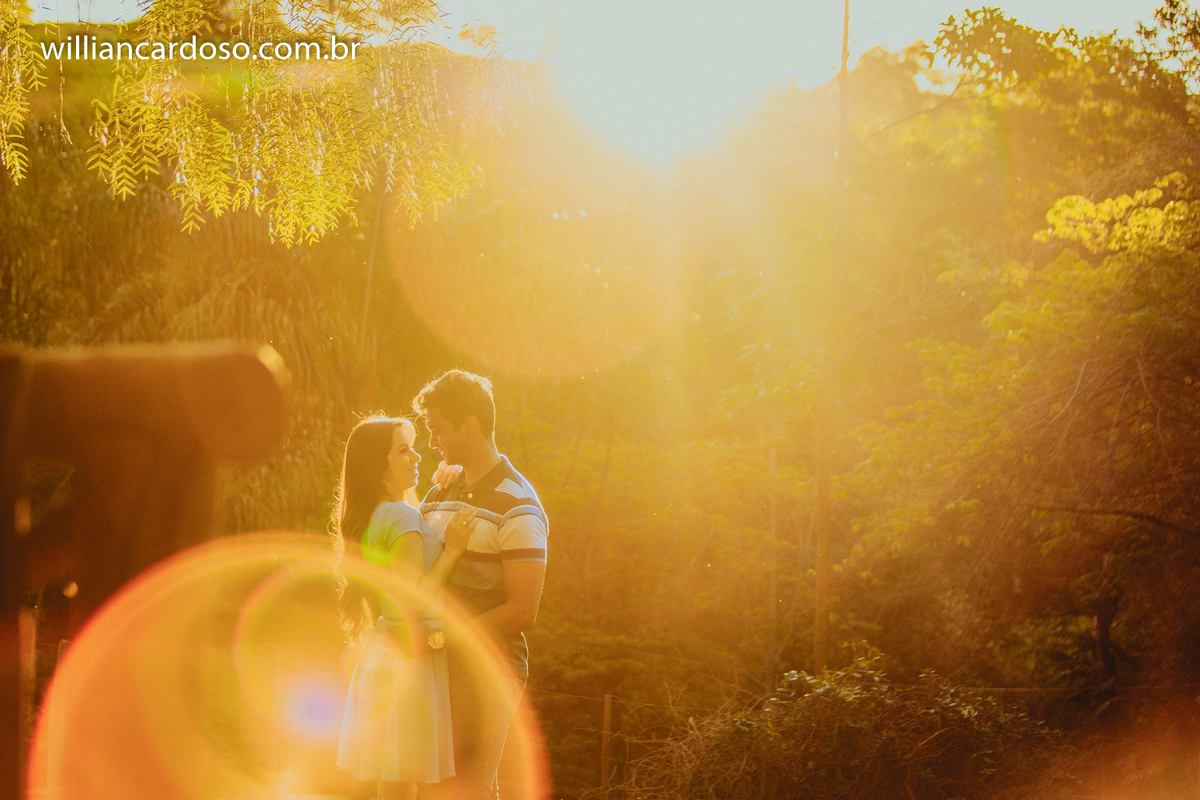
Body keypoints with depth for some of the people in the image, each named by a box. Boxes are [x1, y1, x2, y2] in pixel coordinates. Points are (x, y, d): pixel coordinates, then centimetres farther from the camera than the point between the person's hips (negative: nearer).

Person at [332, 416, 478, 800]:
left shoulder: (369, 518, 12)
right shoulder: (403, 517, -16)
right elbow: (412, 603, -22)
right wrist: (451, 550, -18)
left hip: (382, 655, 9)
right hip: (410, 663, -9)